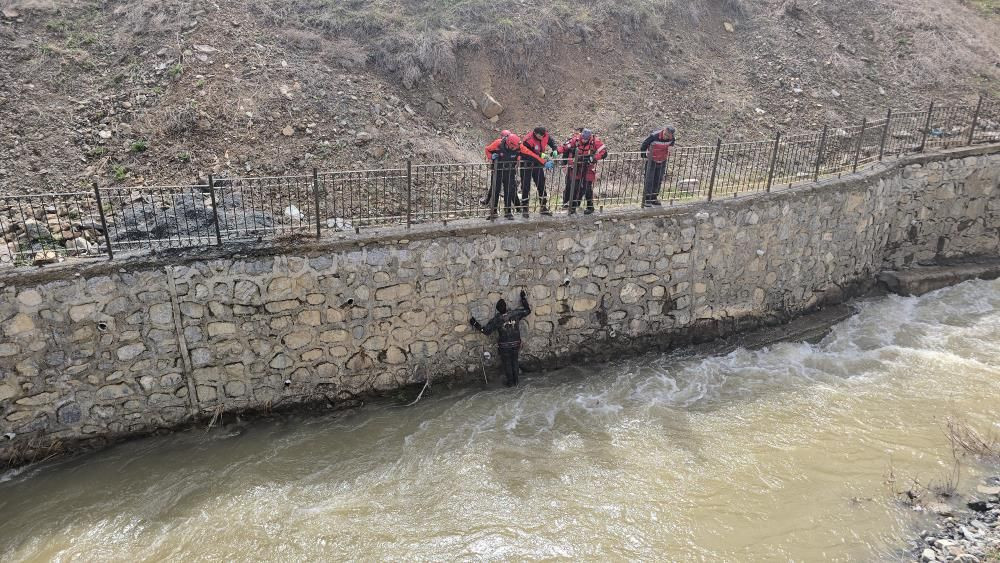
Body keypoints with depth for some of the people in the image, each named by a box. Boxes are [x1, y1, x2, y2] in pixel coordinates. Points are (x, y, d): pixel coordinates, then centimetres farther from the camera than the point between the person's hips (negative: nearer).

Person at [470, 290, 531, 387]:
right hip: (516, 344, 3)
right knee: (515, 362, 20)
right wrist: (524, 298, 9)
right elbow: (527, 310, 0)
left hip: (504, 346, -2)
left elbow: (486, 331, -15)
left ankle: (510, 382, 25)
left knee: (507, 364, 15)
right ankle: (515, 381, 30)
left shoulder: (496, 319, -19)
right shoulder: (515, 313, -14)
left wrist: (475, 324, -7)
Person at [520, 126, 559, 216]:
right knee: (526, 186, -3)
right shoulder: (528, 140, -28)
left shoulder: (545, 136, -11)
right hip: (527, 165, -5)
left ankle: (543, 207, 18)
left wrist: (555, 150, -13)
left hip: (538, 164, 5)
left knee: (542, 185, 8)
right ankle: (524, 208, 6)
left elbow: (552, 143, 8)